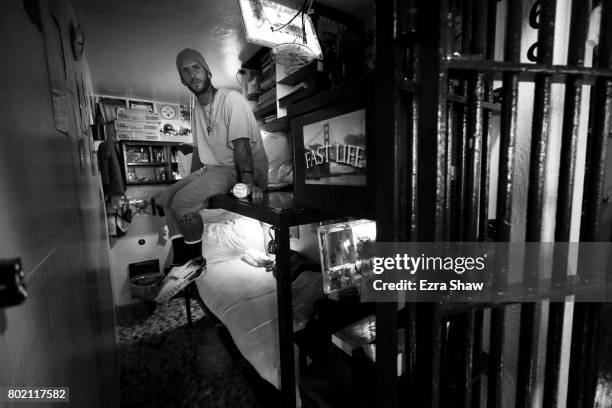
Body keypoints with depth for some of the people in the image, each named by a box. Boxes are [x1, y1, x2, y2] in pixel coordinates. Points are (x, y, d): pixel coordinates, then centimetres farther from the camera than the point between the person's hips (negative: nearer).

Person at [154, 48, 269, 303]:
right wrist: (191, 180, 14)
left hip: (236, 169, -9)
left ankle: (194, 262, -1)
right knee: (167, 198, 3)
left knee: (183, 201, -23)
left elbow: (241, 143, -23)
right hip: (211, 167, 9)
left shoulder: (230, 99, -11)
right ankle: (181, 264, 2)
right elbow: (198, 148, 19)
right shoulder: (197, 105, 17)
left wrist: (248, 180, -34)